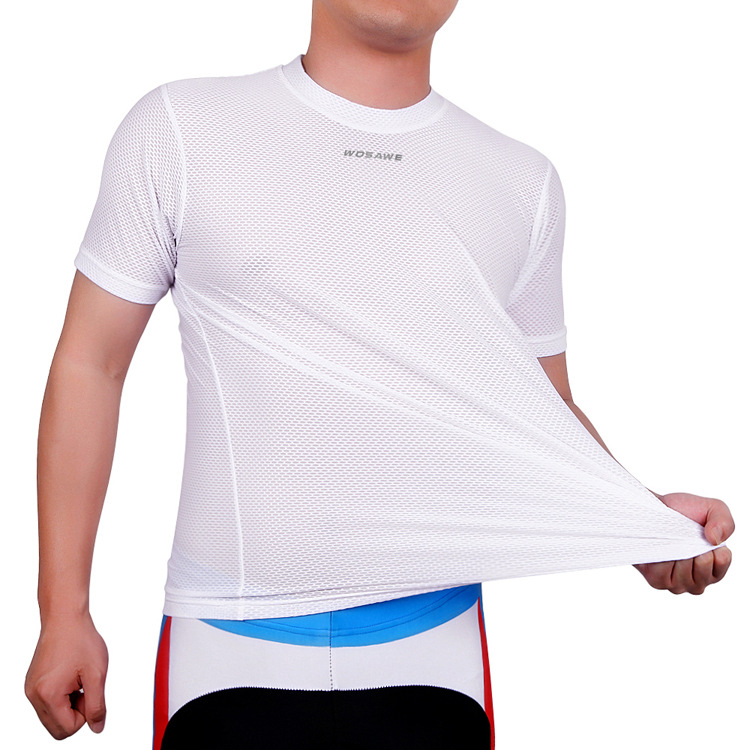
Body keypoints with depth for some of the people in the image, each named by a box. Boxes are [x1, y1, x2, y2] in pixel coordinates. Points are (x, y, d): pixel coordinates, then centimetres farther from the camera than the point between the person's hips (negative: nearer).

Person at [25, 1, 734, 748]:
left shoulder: (521, 182, 6)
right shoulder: (177, 128, 0)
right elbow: (90, 366, 2)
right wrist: (64, 611, 0)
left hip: (432, 654, 2)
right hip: (227, 652, -1)